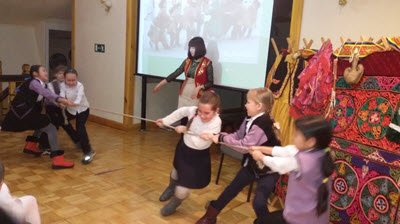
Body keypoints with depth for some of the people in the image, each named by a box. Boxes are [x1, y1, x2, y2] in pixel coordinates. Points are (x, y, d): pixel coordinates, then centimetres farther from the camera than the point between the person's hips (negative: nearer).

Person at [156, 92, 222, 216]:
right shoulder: (193, 111, -23)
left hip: (198, 156, -4)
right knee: (177, 171, 36)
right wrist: (165, 121, 0)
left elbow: (199, 143, -35)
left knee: (181, 192, -4)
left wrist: (185, 131, -29)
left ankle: (175, 202, 35)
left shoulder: (215, 123, -34)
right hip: (183, 147, 5)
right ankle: (171, 188, 71)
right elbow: (181, 112, 0)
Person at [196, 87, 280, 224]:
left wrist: (222, 138, -27)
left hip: (268, 169, -8)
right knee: (232, 188, 15)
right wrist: (218, 136, -15)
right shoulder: (250, 120, -2)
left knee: (259, 202, -15)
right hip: (252, 164, 8)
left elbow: (244, 146, -32)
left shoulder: (261, 126, -31)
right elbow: (238, 136, 0)